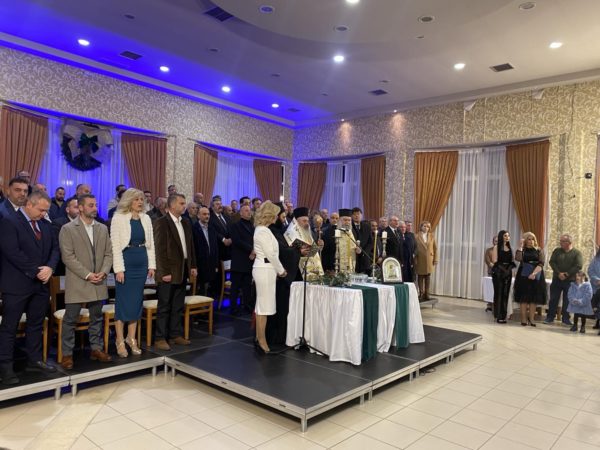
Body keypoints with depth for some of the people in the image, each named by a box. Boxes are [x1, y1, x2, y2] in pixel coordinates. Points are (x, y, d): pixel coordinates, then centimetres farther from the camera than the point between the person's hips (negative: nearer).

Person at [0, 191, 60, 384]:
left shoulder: (45, 224, 10)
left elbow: (55, 248, 9)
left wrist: (49, 267, -9)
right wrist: (35, 271, -16)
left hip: (41, 283, 7)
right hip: (17, 284, -6)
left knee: (36, 324, 14)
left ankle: (34, 360, 25)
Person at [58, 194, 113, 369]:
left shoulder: (102, 228, 10)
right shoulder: (68, 229, -5)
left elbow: (108, 253, 9)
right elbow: (68, 257, -11)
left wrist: (104, 272, -8)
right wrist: (87, 275, -16)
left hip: (98, 282, 5)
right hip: (77, 283, -4)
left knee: (96, 318, 13)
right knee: (70, 320, 2)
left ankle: (96, 349, 24)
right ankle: (67, 354, 14)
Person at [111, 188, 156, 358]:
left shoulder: (146, 218, 9)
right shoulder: (118, 218, -6)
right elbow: (115, 245, -10)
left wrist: (151, 265, 6)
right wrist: (119, 269, -15)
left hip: (141, 264, 5)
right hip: (126, 263, -5)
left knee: (136, 302, 10)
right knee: (123, 302, 1)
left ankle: (131, 338, 21)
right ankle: (120, 340, 12)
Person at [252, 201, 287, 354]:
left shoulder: (262, 229, 15)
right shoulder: (263, 231, -15)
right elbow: (271, 254, -17)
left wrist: (278, 270, 13)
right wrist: (281, 270, -6)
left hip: (264, 269, 10)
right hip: (265, 269, -10)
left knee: (261, 305, 14)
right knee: (264, 306, -5)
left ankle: (259, 338, 21)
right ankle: (262, 340, 2)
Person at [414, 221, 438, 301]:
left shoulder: (431, 236, 6)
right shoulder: (416, 236, -3)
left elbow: (435, 248, 6)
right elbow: (414, 249, -4)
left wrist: (435, 259, 1)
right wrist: (415, 260, -9)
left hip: (429, 259, 2)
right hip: (420, 260, -2)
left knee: (428, 276, 5)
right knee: (420, 276, 4)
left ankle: (426, 293, 12)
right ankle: (421, 293, 11)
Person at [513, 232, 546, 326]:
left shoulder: (539, 250, 7)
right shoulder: (522, 250, 5)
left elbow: (541, 264, -4)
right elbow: (518, 258, -16)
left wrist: (534, 273, -18)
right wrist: (520, 246, -15)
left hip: (536, 277, 1)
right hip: (523, 276, -1)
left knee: (534, 299, 1)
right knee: (524, 298, -1)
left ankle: (531, 319, 7)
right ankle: (524, 319, 3)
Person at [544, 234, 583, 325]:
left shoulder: (577, 253, -2)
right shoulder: (557, 251, 6)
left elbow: (579, 266, -11)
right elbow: (552, 262, -2)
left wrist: (566, 274, -15)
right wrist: (559, 273, -14)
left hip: (570, 281, -2)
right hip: (557, 279, 2)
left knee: (567, 301, 5)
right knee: (553, 299, 4)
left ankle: (565, 319, 16)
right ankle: (550, 317, 12)